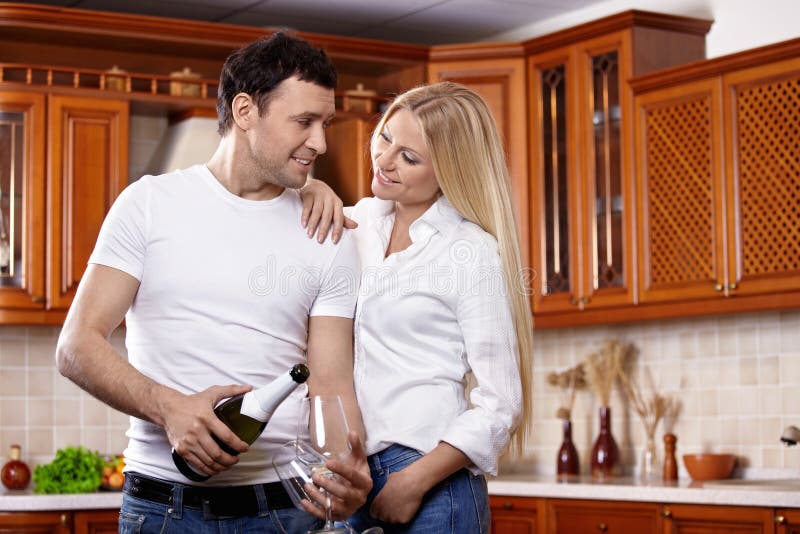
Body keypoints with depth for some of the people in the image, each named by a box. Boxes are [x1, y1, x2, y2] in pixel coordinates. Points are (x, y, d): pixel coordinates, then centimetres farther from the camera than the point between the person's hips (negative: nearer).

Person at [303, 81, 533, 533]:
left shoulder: (472, 254, -11)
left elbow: (500, 406, -12)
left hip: (431, 481, -6)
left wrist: (416, 481, -17)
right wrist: (314, 191, -1)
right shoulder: (365, 218, 6)